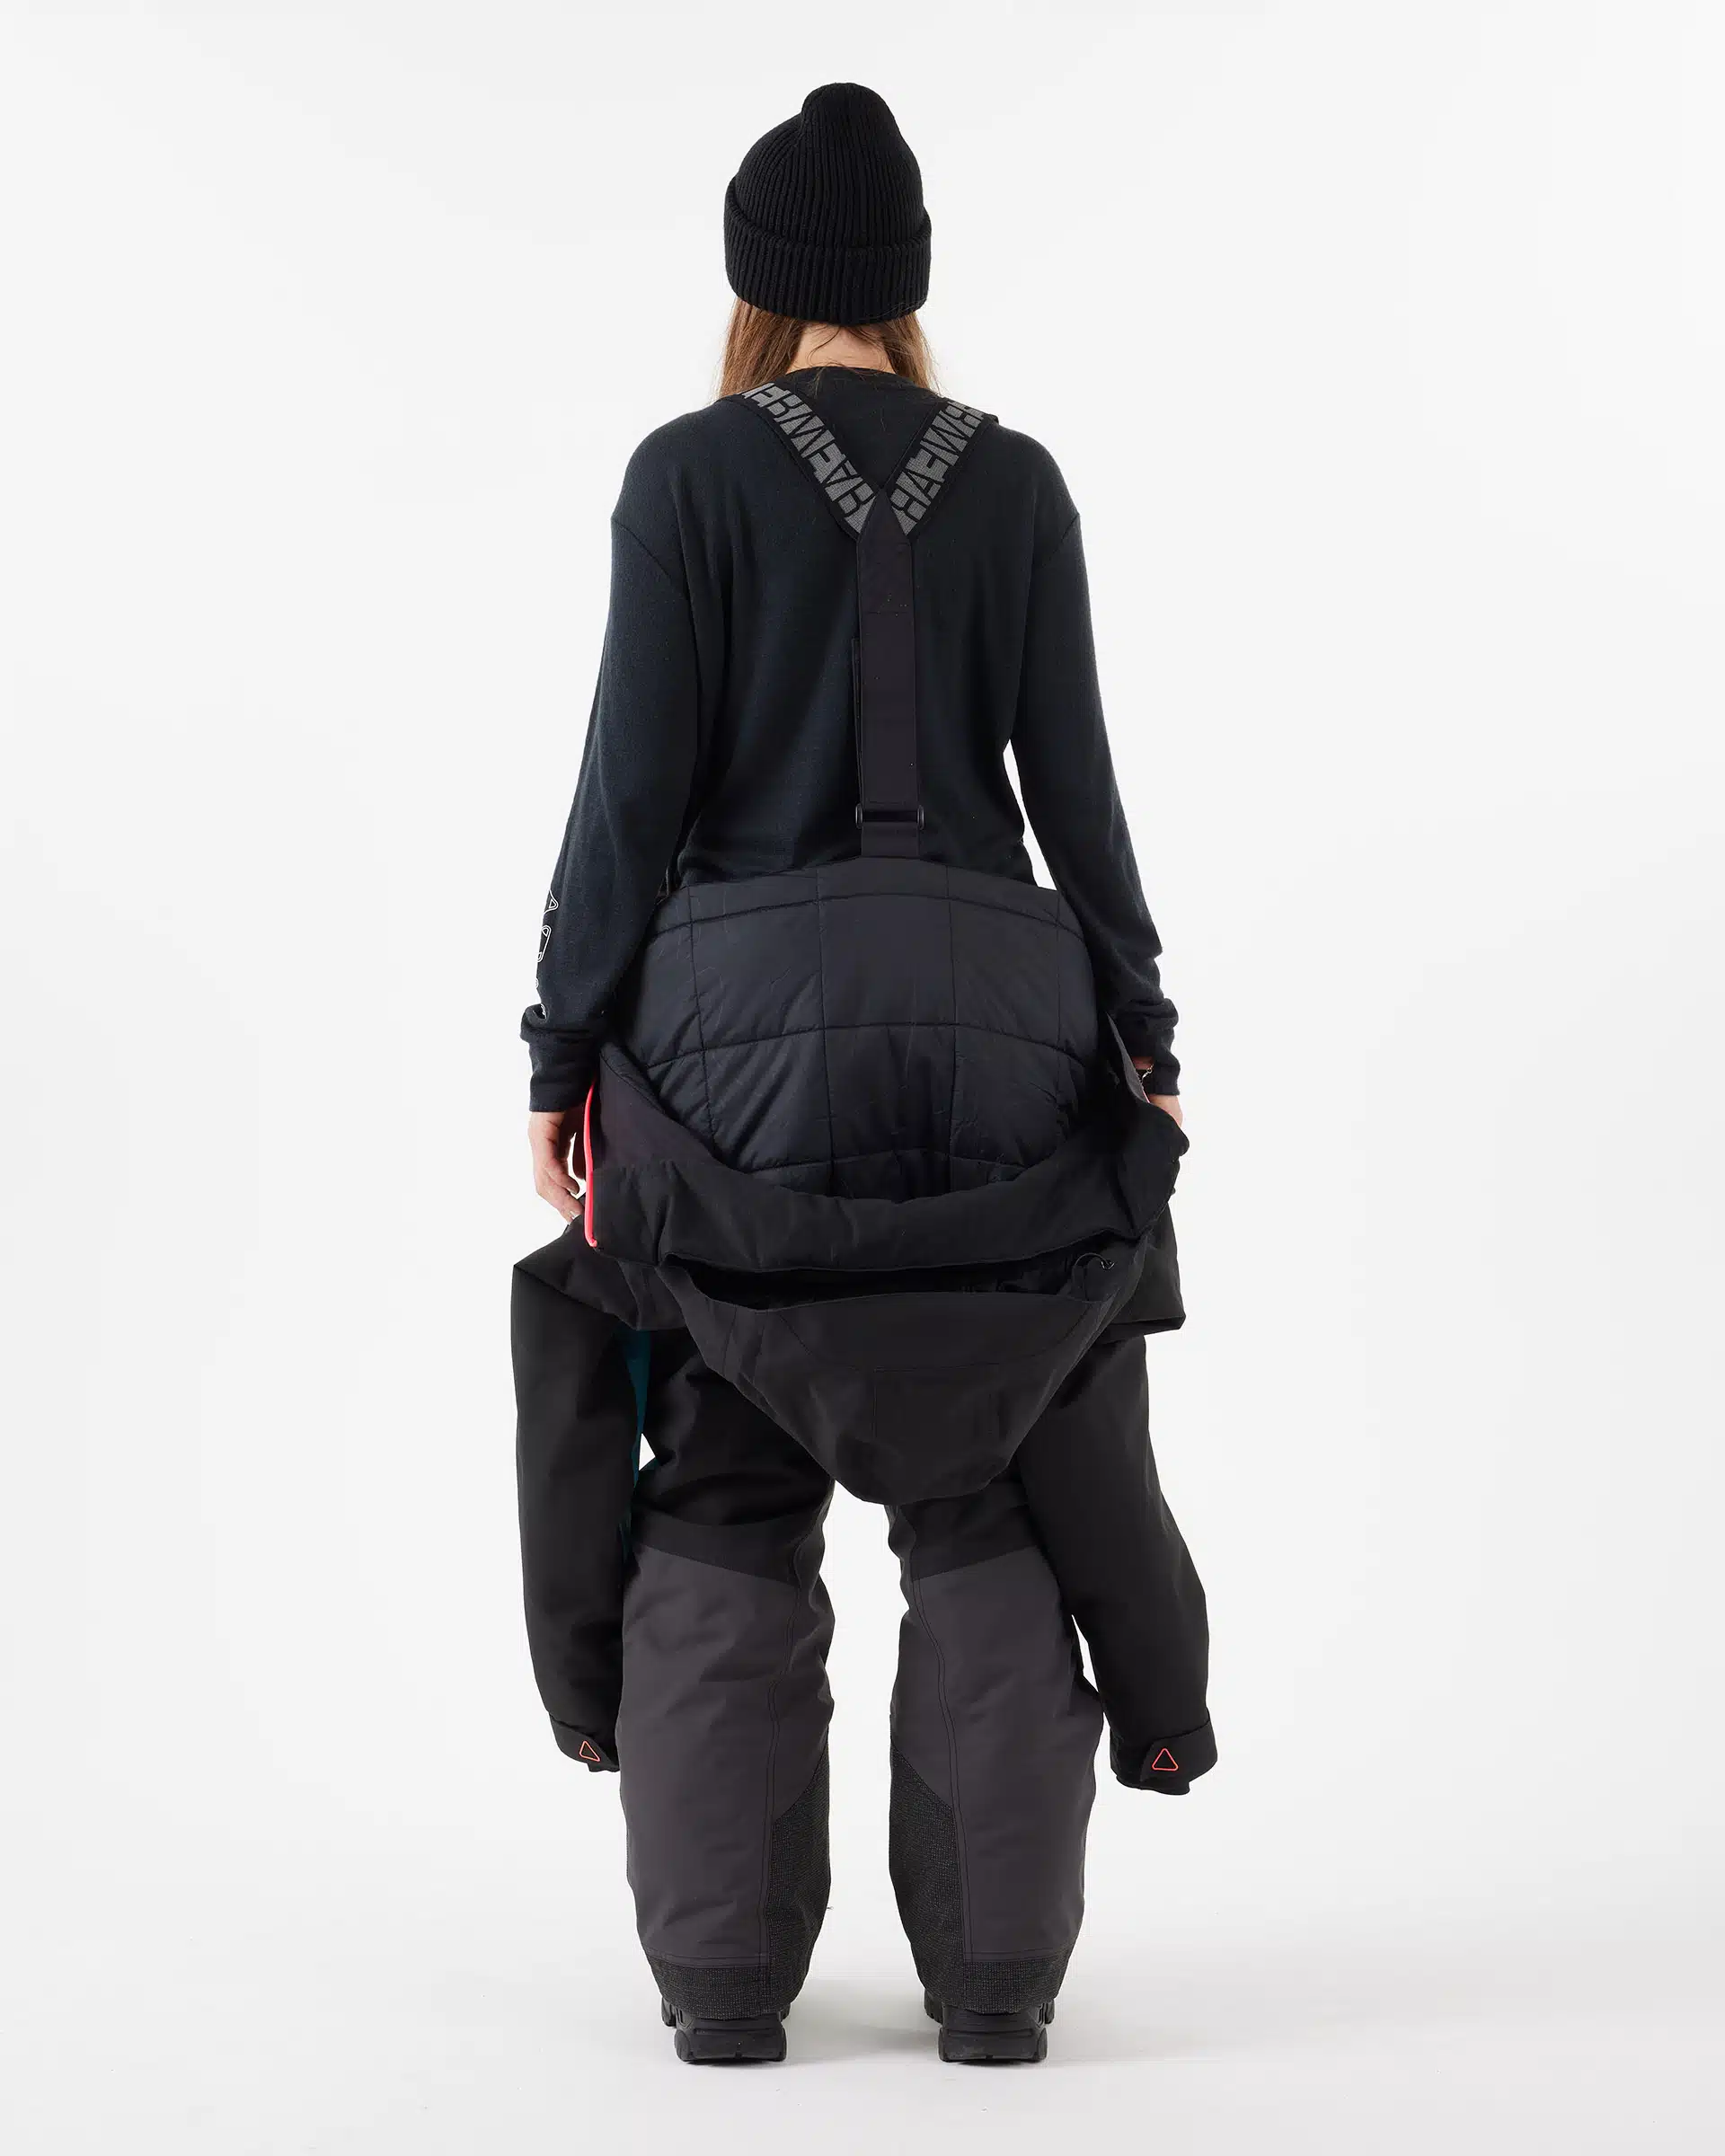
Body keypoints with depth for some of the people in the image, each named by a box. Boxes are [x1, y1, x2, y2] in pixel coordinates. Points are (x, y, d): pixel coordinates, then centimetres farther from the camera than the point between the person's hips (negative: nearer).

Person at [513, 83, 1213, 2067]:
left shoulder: (690, 472, 0)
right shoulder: (1019, 482, 7)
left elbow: (635, 785, -5)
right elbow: (1074, 787, 5)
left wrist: (566, 1051, 1)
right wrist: (1142, 1040, 11)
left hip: (745, 1019, -2)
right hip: (996, 1015, 2)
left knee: (730, 1494, 7)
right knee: (984, 1490, 8)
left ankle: (725, 1972, 7)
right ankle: (995, 1970, 7)